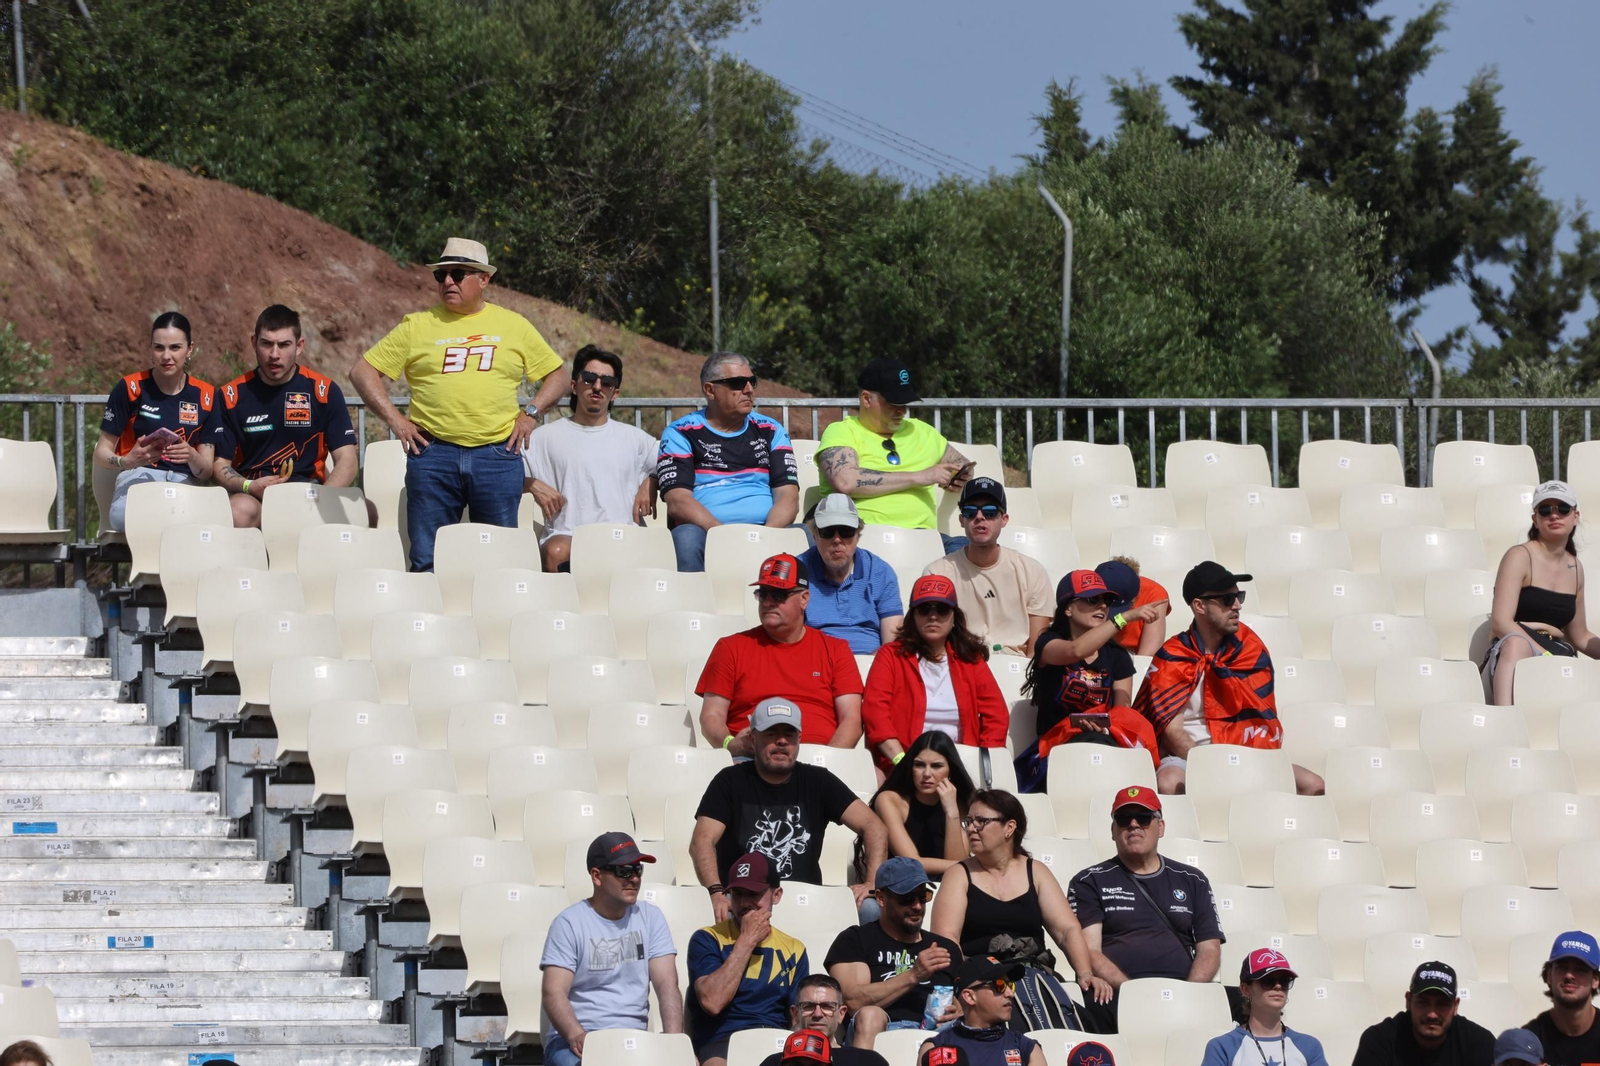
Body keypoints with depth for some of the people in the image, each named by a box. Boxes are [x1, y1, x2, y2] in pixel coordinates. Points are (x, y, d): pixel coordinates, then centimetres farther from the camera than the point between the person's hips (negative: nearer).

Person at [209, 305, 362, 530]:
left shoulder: (324, 391, 7)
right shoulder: (233, 395, 7)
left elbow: (346, 458, 3)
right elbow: (220, 465, 8)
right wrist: (247, 487, -15)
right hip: (252, 495, -1)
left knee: (366, 512, -31)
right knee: (241, 510, -40)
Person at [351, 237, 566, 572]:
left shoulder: (514, 327, 11)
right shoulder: (417, 326, 8)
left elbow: (555, 377, 19)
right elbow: (363, 371, 10)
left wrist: (531, 415, 3)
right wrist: (393, 418, 0)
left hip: (498, 454, 0)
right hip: (434, 453, 0)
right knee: (427, 562, -2)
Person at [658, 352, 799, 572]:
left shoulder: (771, 432, 19)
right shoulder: (680, 434, 10)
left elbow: (788, 497, 8)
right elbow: (677, 501, -4)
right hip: (705, 530, -2)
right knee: (687, 537, -37)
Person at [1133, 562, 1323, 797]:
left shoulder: (1249, 647, 6)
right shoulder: (1171, 658, -3)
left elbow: (1263, 719, 1)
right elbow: (1172, 730, -10)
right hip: (1187, 756, -3)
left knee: (1313, 786, -18)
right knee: (1169, 784, -39)